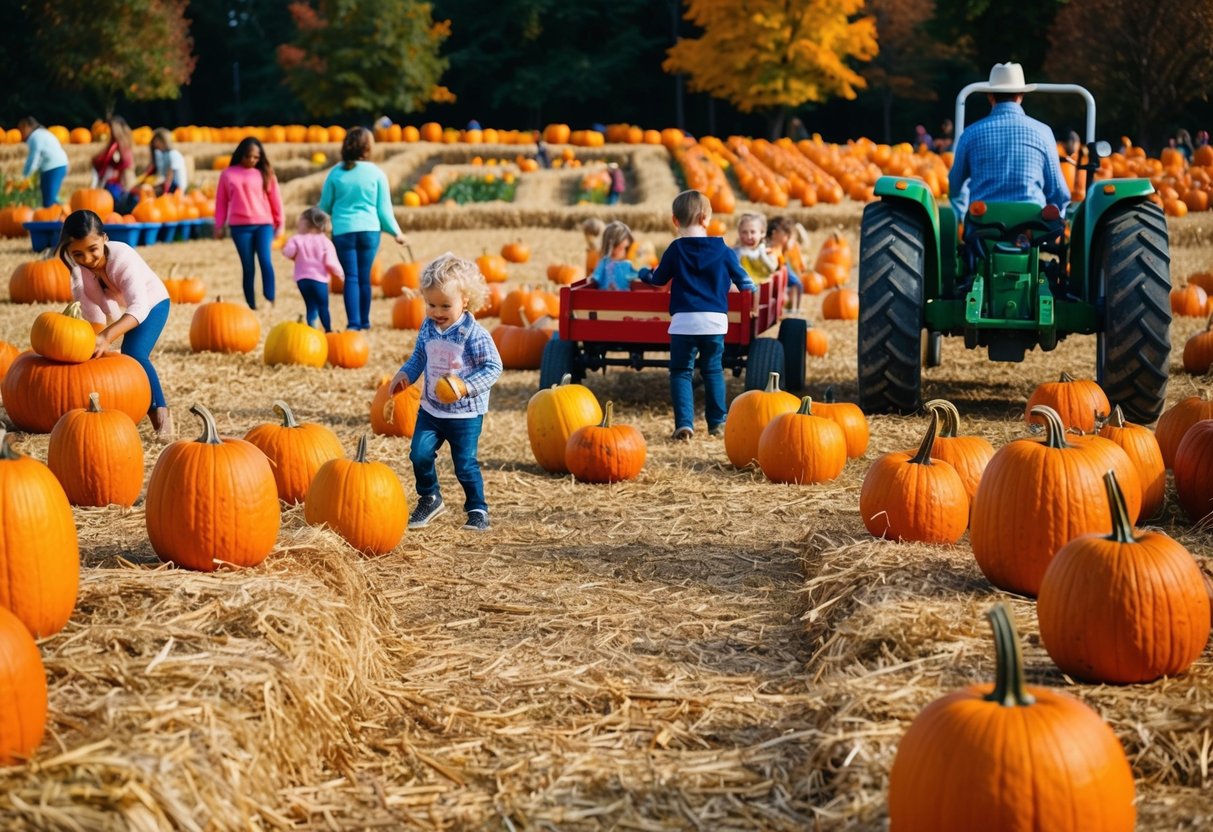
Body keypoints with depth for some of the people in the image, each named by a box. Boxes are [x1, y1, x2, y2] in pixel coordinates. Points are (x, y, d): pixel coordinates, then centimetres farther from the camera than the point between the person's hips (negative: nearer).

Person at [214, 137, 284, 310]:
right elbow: (221, 201, 9)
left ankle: (270, 300, -20)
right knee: (247, 267, 1)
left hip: (264, 224, 0)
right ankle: (252, 305, 7)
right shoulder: (228, 174, 6)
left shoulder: (265, 173, 6)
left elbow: (275, 199, 10)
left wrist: (279, 223, 12)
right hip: (239, 226, 1)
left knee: (265, 260, -20)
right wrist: (219, 226, 8)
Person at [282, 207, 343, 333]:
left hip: (302, 279, 1)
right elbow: (330, 261, -9)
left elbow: (288, 253, -13)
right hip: (319, 279, -1)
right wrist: (340, 273, 5)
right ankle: (328, 331, 17)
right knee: (323, 306, 10)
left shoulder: (298, 239, 1)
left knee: (311, 306, 11)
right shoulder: (325, 242, -1)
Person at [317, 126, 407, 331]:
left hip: (343, 231, -1)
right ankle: (364, 321, 18)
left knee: (351, 277, 1)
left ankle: (353, 323, -8)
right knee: (364, 277, 10)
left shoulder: (336, 173, -3)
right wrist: (396, 232, 13)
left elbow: (324, 206, 5)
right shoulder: (376, 173, -3)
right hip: (370, 230, 1)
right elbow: (384, 208, 1)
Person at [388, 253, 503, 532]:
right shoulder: (427, 328, 1)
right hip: (430, 408, 5)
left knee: (465, 464, -1)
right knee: (419, 454, -3)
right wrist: (404, 374, -3)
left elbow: (493, 368, -17)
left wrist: (465, 386, -29)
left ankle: (477, 510, 18)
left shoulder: (473, 334, -18)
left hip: (465, 413, -5)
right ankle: (429, 498, 22)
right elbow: (419, 357, 15)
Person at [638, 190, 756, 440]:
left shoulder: (675, 250, 0)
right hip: (715, 320, 2)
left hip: (684, 321, -2)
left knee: (681, 372, 5)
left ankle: (684, 423, -8)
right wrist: (752, 292, 37)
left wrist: (644, 274, 36)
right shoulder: (722, 249, 4)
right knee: (713, 370, 16)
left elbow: (658, 279, 13)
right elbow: (742, 278, 15)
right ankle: (717, 422, 17)